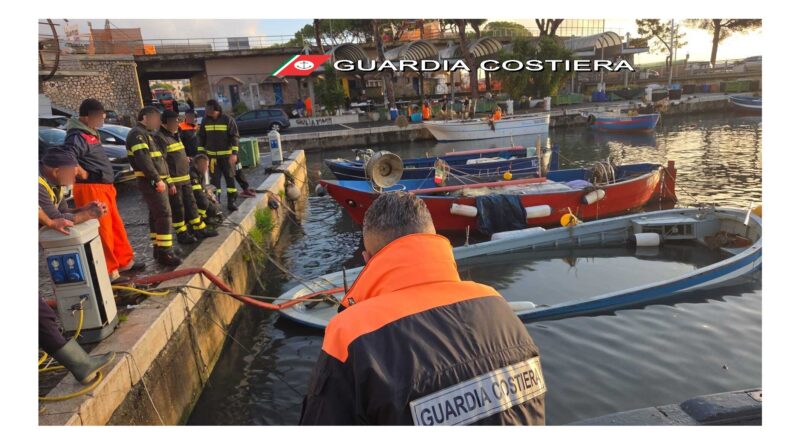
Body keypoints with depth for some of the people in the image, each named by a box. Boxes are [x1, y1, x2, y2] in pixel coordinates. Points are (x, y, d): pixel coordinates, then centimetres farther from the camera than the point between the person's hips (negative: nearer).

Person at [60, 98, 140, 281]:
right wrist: (83, 174, -22)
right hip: (90, 189, -10)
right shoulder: (78, 136, -17)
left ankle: (124, 261, 29)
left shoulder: (91, 133, 14)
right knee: (102, 230, -3)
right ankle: (109, 271, 5)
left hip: (104, 187, 10)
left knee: (116, 226, 17)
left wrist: (108, 183, 12)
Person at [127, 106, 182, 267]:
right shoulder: (137, 133, -10)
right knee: (164, 214, -14)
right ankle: (164, 253, -13)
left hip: (157, 181, 10)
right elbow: (143, 159, -21)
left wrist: (165, 179, 19)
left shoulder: (147, 134, 23)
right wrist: (157, 179, -22)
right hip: (150, 181, -10)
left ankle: (158, 249, 20)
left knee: (156, 215, 13)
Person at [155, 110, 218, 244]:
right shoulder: (160, 138, -15)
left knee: (191, 204, 14)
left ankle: (200, 229, 22)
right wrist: (169, 183, -22)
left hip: (185, 178, 9)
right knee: (177, 208, 2)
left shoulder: (175, 135, 14)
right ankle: (182, 234, 12)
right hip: (173, 180, -9)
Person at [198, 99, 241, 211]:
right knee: (215, 178, 4)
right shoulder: (205, 121, 3)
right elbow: (201, 137, 9)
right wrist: (201, 152, 3)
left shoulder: (227, 120, -8)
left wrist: (234, 153, -16)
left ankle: (231, 201, 10)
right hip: (212, 155, 3)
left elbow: (235, 136, -9)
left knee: (230, 177, 2)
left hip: (227, 154, -2)